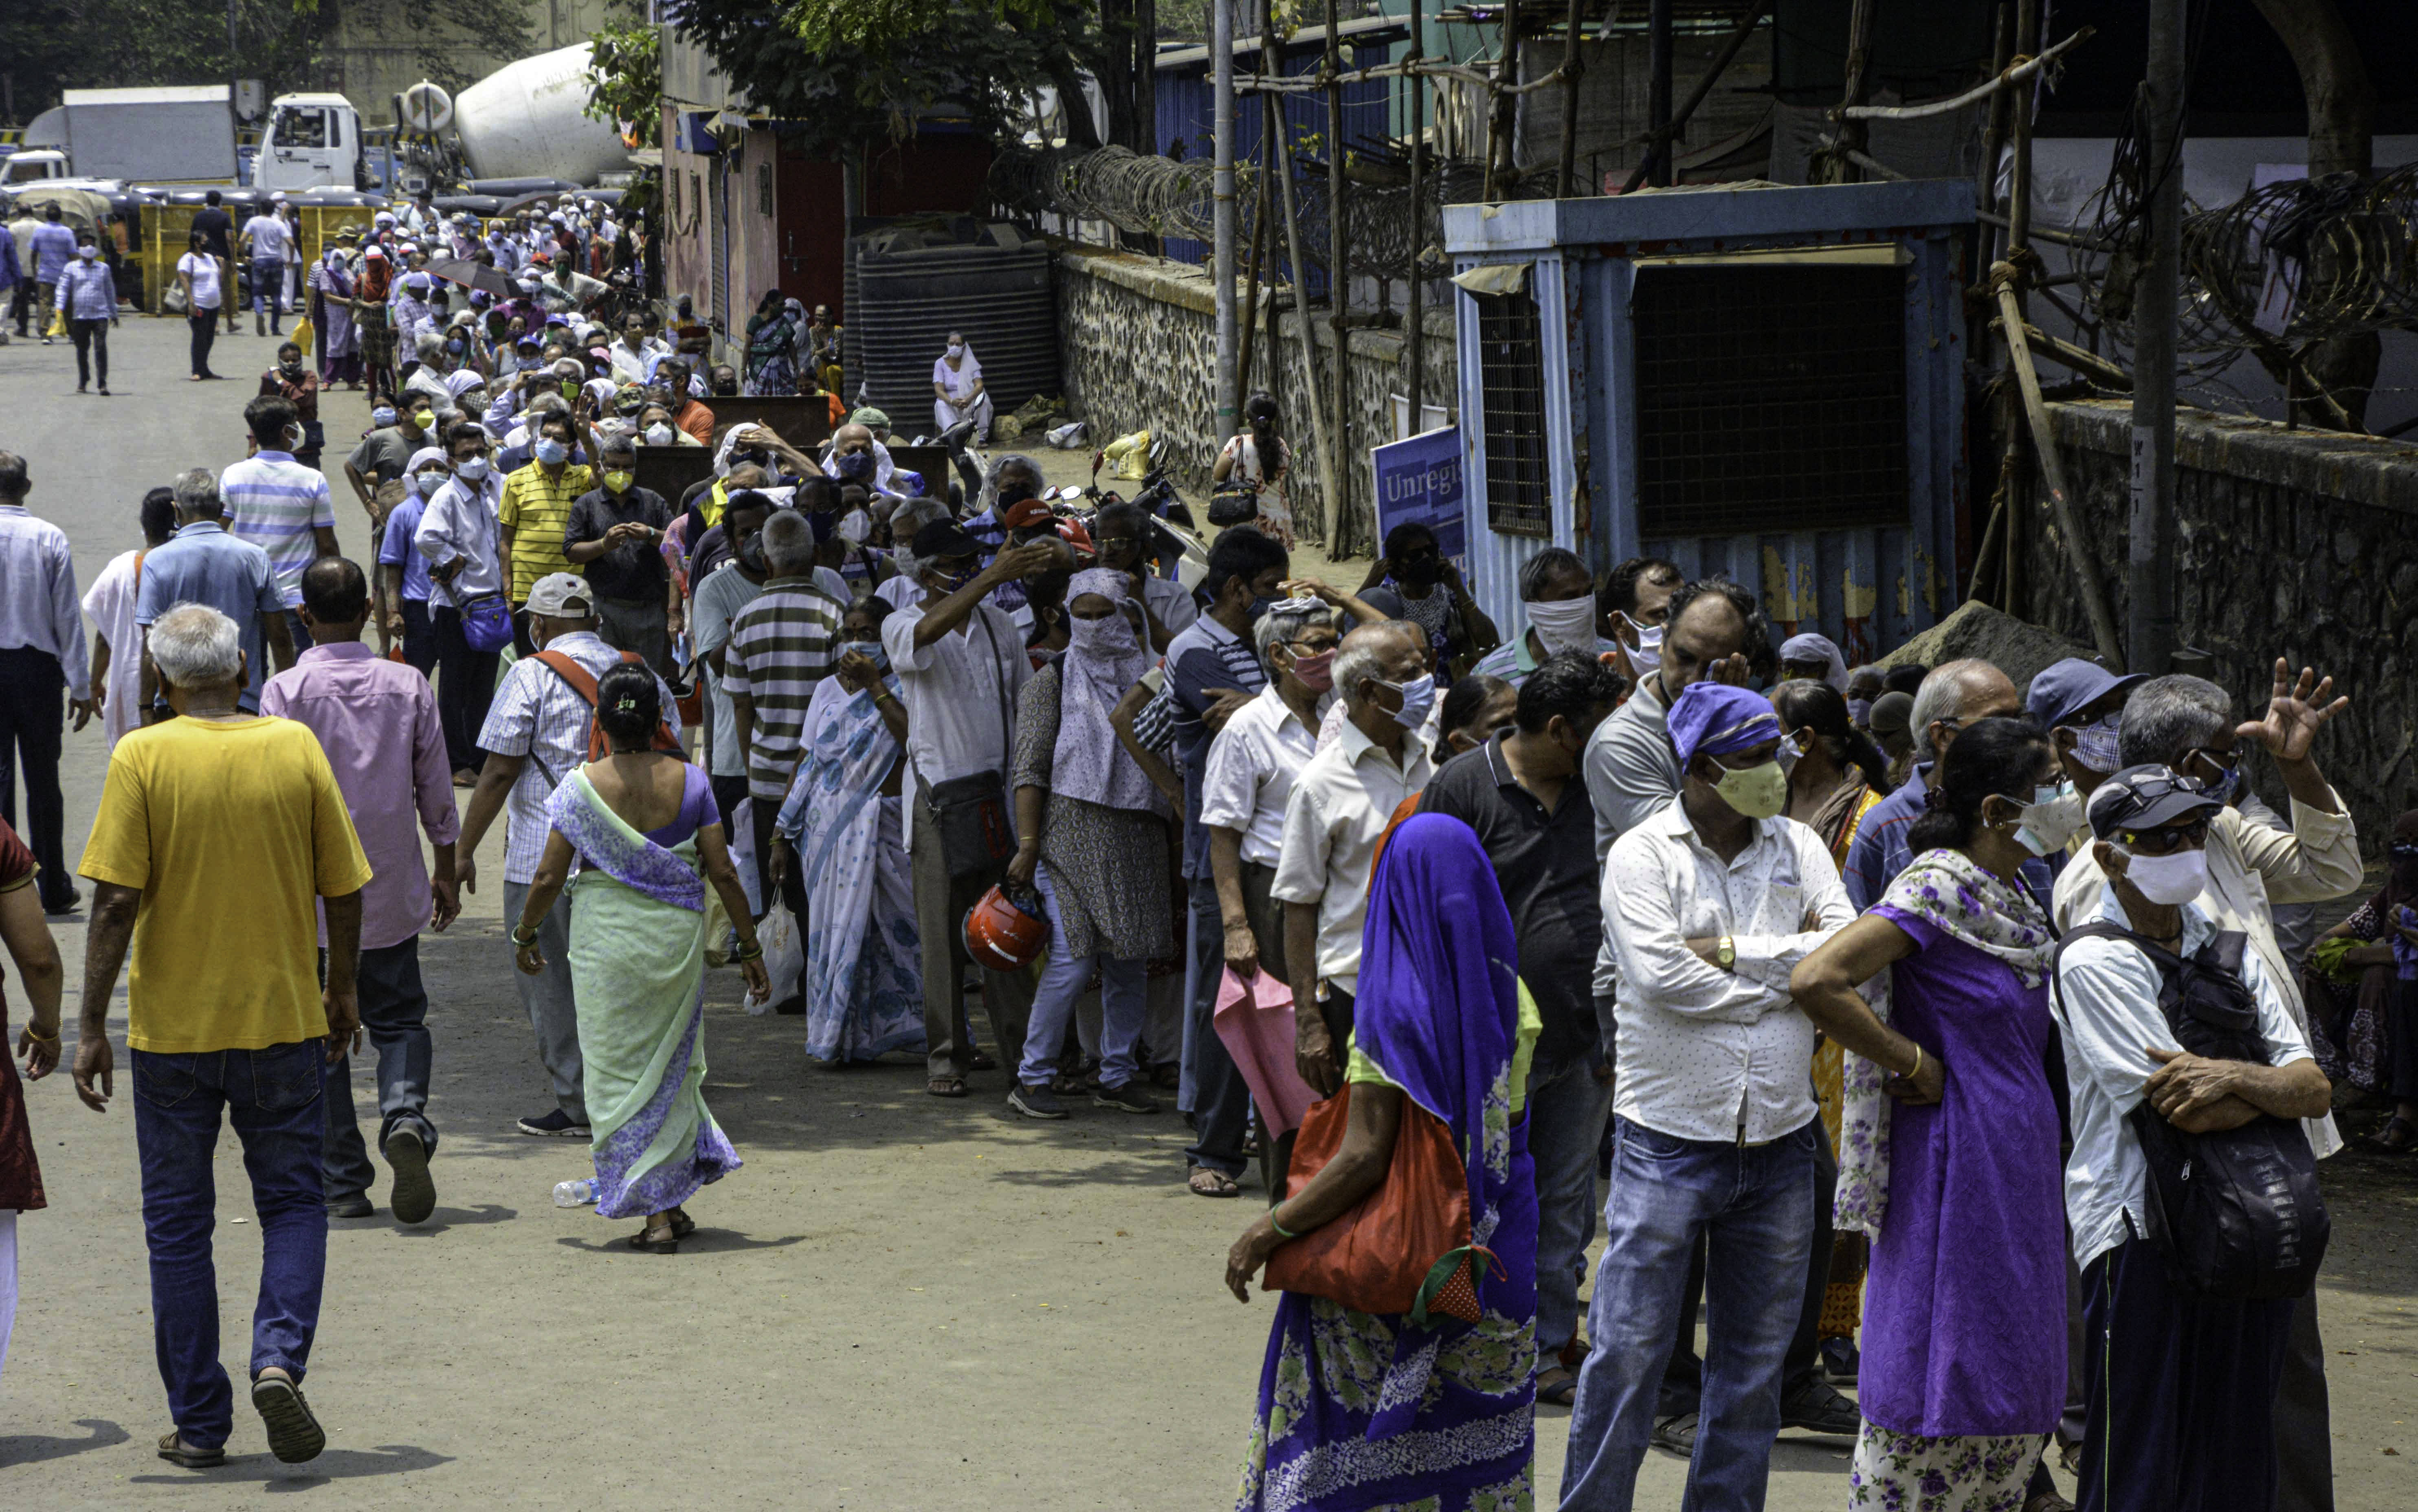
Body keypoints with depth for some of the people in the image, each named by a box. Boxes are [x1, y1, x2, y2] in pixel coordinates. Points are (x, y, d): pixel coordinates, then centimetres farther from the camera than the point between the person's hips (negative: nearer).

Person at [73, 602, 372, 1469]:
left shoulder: (143, 758, -8)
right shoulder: (295, 748, -2)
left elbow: (116, 900, -13)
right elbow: (344, 891, 1)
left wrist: (92, 1026, -8)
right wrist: (341, 994, 16)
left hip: (172, 1029, -1)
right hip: (282, 1018, 1)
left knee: (178, 1224, 9)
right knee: (292, 1201, 14)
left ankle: (200, 1426, 11)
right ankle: (280, 1358, -10)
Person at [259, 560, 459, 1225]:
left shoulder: (286, 691, -10)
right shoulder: (408, 687, -1)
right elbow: (437, 790, 5)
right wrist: (446, 873, 17)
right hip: (392, 891, 2)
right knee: (399, 1019, 13)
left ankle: (343, 1183, 9)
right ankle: (405, 1115, -16)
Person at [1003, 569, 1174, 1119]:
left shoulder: (1149, 676, 14)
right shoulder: (1053, 681, 3)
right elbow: (1030, 769, -2)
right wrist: (1027, 845, -11)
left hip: (1138, 837, 4)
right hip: (1075, 831, -4)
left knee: (1130, 961, 5)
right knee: (1074, 958, -12)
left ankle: (1117, 1077, 15)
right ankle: (1031, 1078, -4)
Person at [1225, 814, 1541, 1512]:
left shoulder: (1397, 1010, -19)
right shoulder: (1507, 998, 0)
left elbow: (1365, 1159, -22)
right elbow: (1510, 1123, 10)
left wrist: (1270, 1230, -15)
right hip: (1495, 1264, 6)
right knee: (1477, 1442, 14)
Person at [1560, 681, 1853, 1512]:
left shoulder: (1798, 849, 7)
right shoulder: (1642, 854, -6)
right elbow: (1664, 978, -18)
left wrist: (1733, 953, -15)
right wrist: (1788, 974, -9)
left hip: (1778, 1141, 4)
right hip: (1669, 1139, -4)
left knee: (1756, 1356, 12)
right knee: (1628, 1349, -2)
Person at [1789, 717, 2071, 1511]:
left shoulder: (2013, 899, 11)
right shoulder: (1939, 889, -16)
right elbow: (1816, 980, -28)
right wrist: (1913, 1066, -19)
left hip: (2018, 1169, 9)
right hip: (1957, 1158, -9)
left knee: (2006, 1381, 13)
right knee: (1937, 1378, -3)